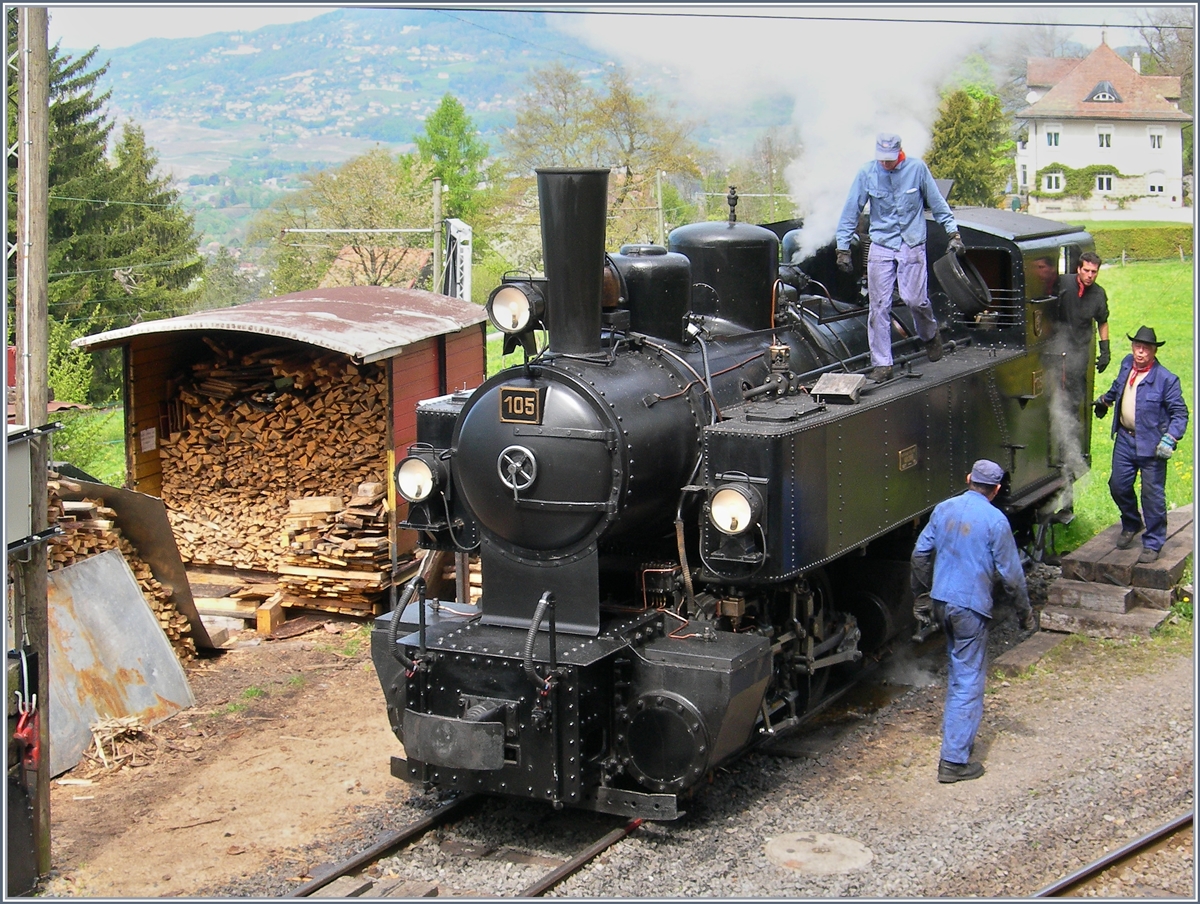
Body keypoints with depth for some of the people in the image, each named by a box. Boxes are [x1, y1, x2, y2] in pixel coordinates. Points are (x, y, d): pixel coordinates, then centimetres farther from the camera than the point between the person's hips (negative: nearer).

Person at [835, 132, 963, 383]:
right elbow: (851, 212, 2)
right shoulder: (866, 173, -4)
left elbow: (937, 202, 4)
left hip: (912, 245, -1)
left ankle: (930, 335, 28)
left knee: (915, 299, -6)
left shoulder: (917, 168, -6)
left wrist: (953, 233, 2)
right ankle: (881, 363, 4)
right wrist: (843, 248, 1)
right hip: (880, 247, 1)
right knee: (879, 305, -2)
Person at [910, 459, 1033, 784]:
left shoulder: (944, 510, 4)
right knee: (969, 681, -2)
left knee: (958, 671, 24)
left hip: (941, 602, 6)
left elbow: (920, 554, 11)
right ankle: (954, 761, -4)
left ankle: (957, 736, 35)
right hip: (971, 606, -6)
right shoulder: (995, 520, -12)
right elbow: (1010, 573, -9)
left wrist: (921, 589, 27)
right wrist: (1025, 612, 3)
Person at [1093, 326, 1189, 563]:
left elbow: (1179, 412, -11)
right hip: (1125, 439, 6)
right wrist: (1105, 401, 42)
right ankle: (1131, 525, 41)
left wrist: (1170, 439, -22)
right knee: (1118, 486, 14)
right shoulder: (1127, 364, 4)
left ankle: (1152, 545, 11)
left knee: (1152, 495, -1)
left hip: (1151, 444, -6)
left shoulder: (1165, 379, -14)